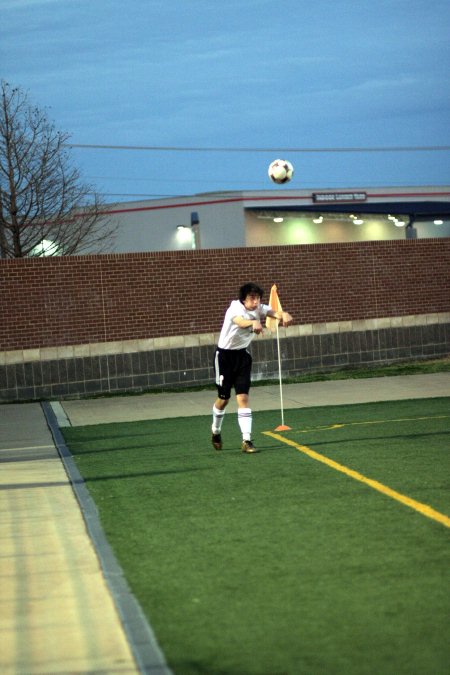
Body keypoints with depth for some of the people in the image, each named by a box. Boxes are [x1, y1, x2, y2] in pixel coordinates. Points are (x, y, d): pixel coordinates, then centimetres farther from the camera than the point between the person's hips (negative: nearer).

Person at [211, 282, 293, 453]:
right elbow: (241, 322, -50)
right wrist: (254, 323, -72)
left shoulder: (259, 309, -10)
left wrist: (284, 315, -54)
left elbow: (276, 313, -29)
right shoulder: (235, 309, -25)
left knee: (243, 397, -7)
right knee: (224, 398, 8)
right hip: (225, 355, -4)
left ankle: (246, 440, -9)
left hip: (242, 355, 4)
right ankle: (216, 431, 35)